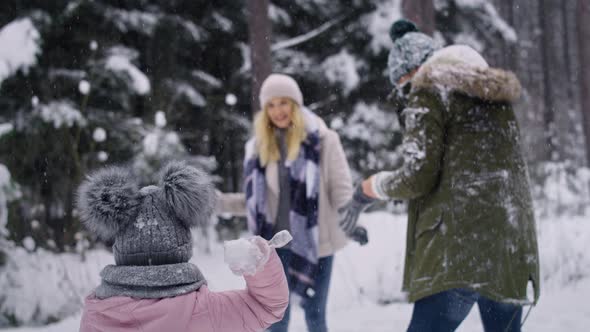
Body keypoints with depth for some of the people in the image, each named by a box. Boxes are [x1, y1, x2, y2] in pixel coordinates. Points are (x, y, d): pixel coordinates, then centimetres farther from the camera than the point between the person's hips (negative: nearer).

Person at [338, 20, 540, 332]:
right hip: (512, 249, 7)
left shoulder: (427, 95, 1)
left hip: (461, 245, -7)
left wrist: (369, 188, 9)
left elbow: (418, 177, -8)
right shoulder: (495, 95, 22)